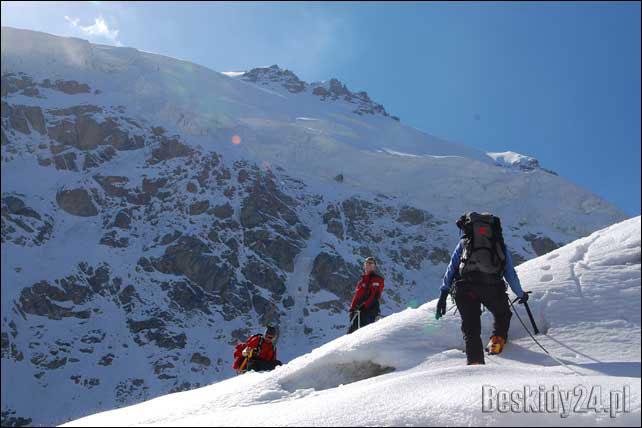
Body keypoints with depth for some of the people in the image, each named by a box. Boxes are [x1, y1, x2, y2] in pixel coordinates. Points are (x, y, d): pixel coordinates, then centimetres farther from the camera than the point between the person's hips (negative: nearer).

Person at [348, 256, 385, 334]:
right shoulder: (362, 279, 24)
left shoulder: (377, 279, 2)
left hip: (369, 310, -7)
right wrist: (352, 307, 15)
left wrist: (364, 305, -22)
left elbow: (374, 295, -11)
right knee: (351, 331, -2)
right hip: (358, 310, 7)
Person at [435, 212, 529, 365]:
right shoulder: (500, 245, 27)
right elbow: (511, 275, 26)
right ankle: (498, 339, 18)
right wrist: (521, 294, 40)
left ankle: (475, 361, -6)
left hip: (465, 287, 0)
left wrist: (444, 293, 18)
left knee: (471, 326, 6)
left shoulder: (464, 242, 26)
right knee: (502, 313, 31)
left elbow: (451, 268, 18)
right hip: (493, 287, 0)